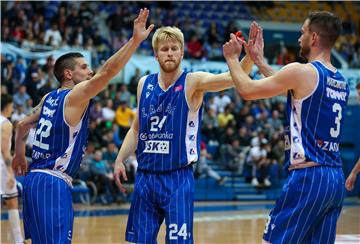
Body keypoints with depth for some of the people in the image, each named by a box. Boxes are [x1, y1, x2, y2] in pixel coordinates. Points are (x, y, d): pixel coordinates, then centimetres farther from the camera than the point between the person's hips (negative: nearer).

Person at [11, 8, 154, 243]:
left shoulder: (50, 98, 17)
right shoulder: (76, 95, -9)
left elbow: (23, 124, 29)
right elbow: (107, 72, -22)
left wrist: (19, 155, 42)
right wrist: (135, 40, -24)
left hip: (34, 179, 10)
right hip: (54, 182, -10)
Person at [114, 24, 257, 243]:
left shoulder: (192, 82, -7)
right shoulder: (144, 84, 7)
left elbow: (233, 78, -24)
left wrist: (250, 55, -41)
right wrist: (120, 160, 7)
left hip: (178, 178, -4)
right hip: (145, 177, 4)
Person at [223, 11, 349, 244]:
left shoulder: (302, 72, -10)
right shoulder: (341, 81, 15)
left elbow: (247, 90, -4)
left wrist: (232, 58, 13)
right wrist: (259, 61, 35)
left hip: (307, 176, -8)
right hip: (336, 180, 8)